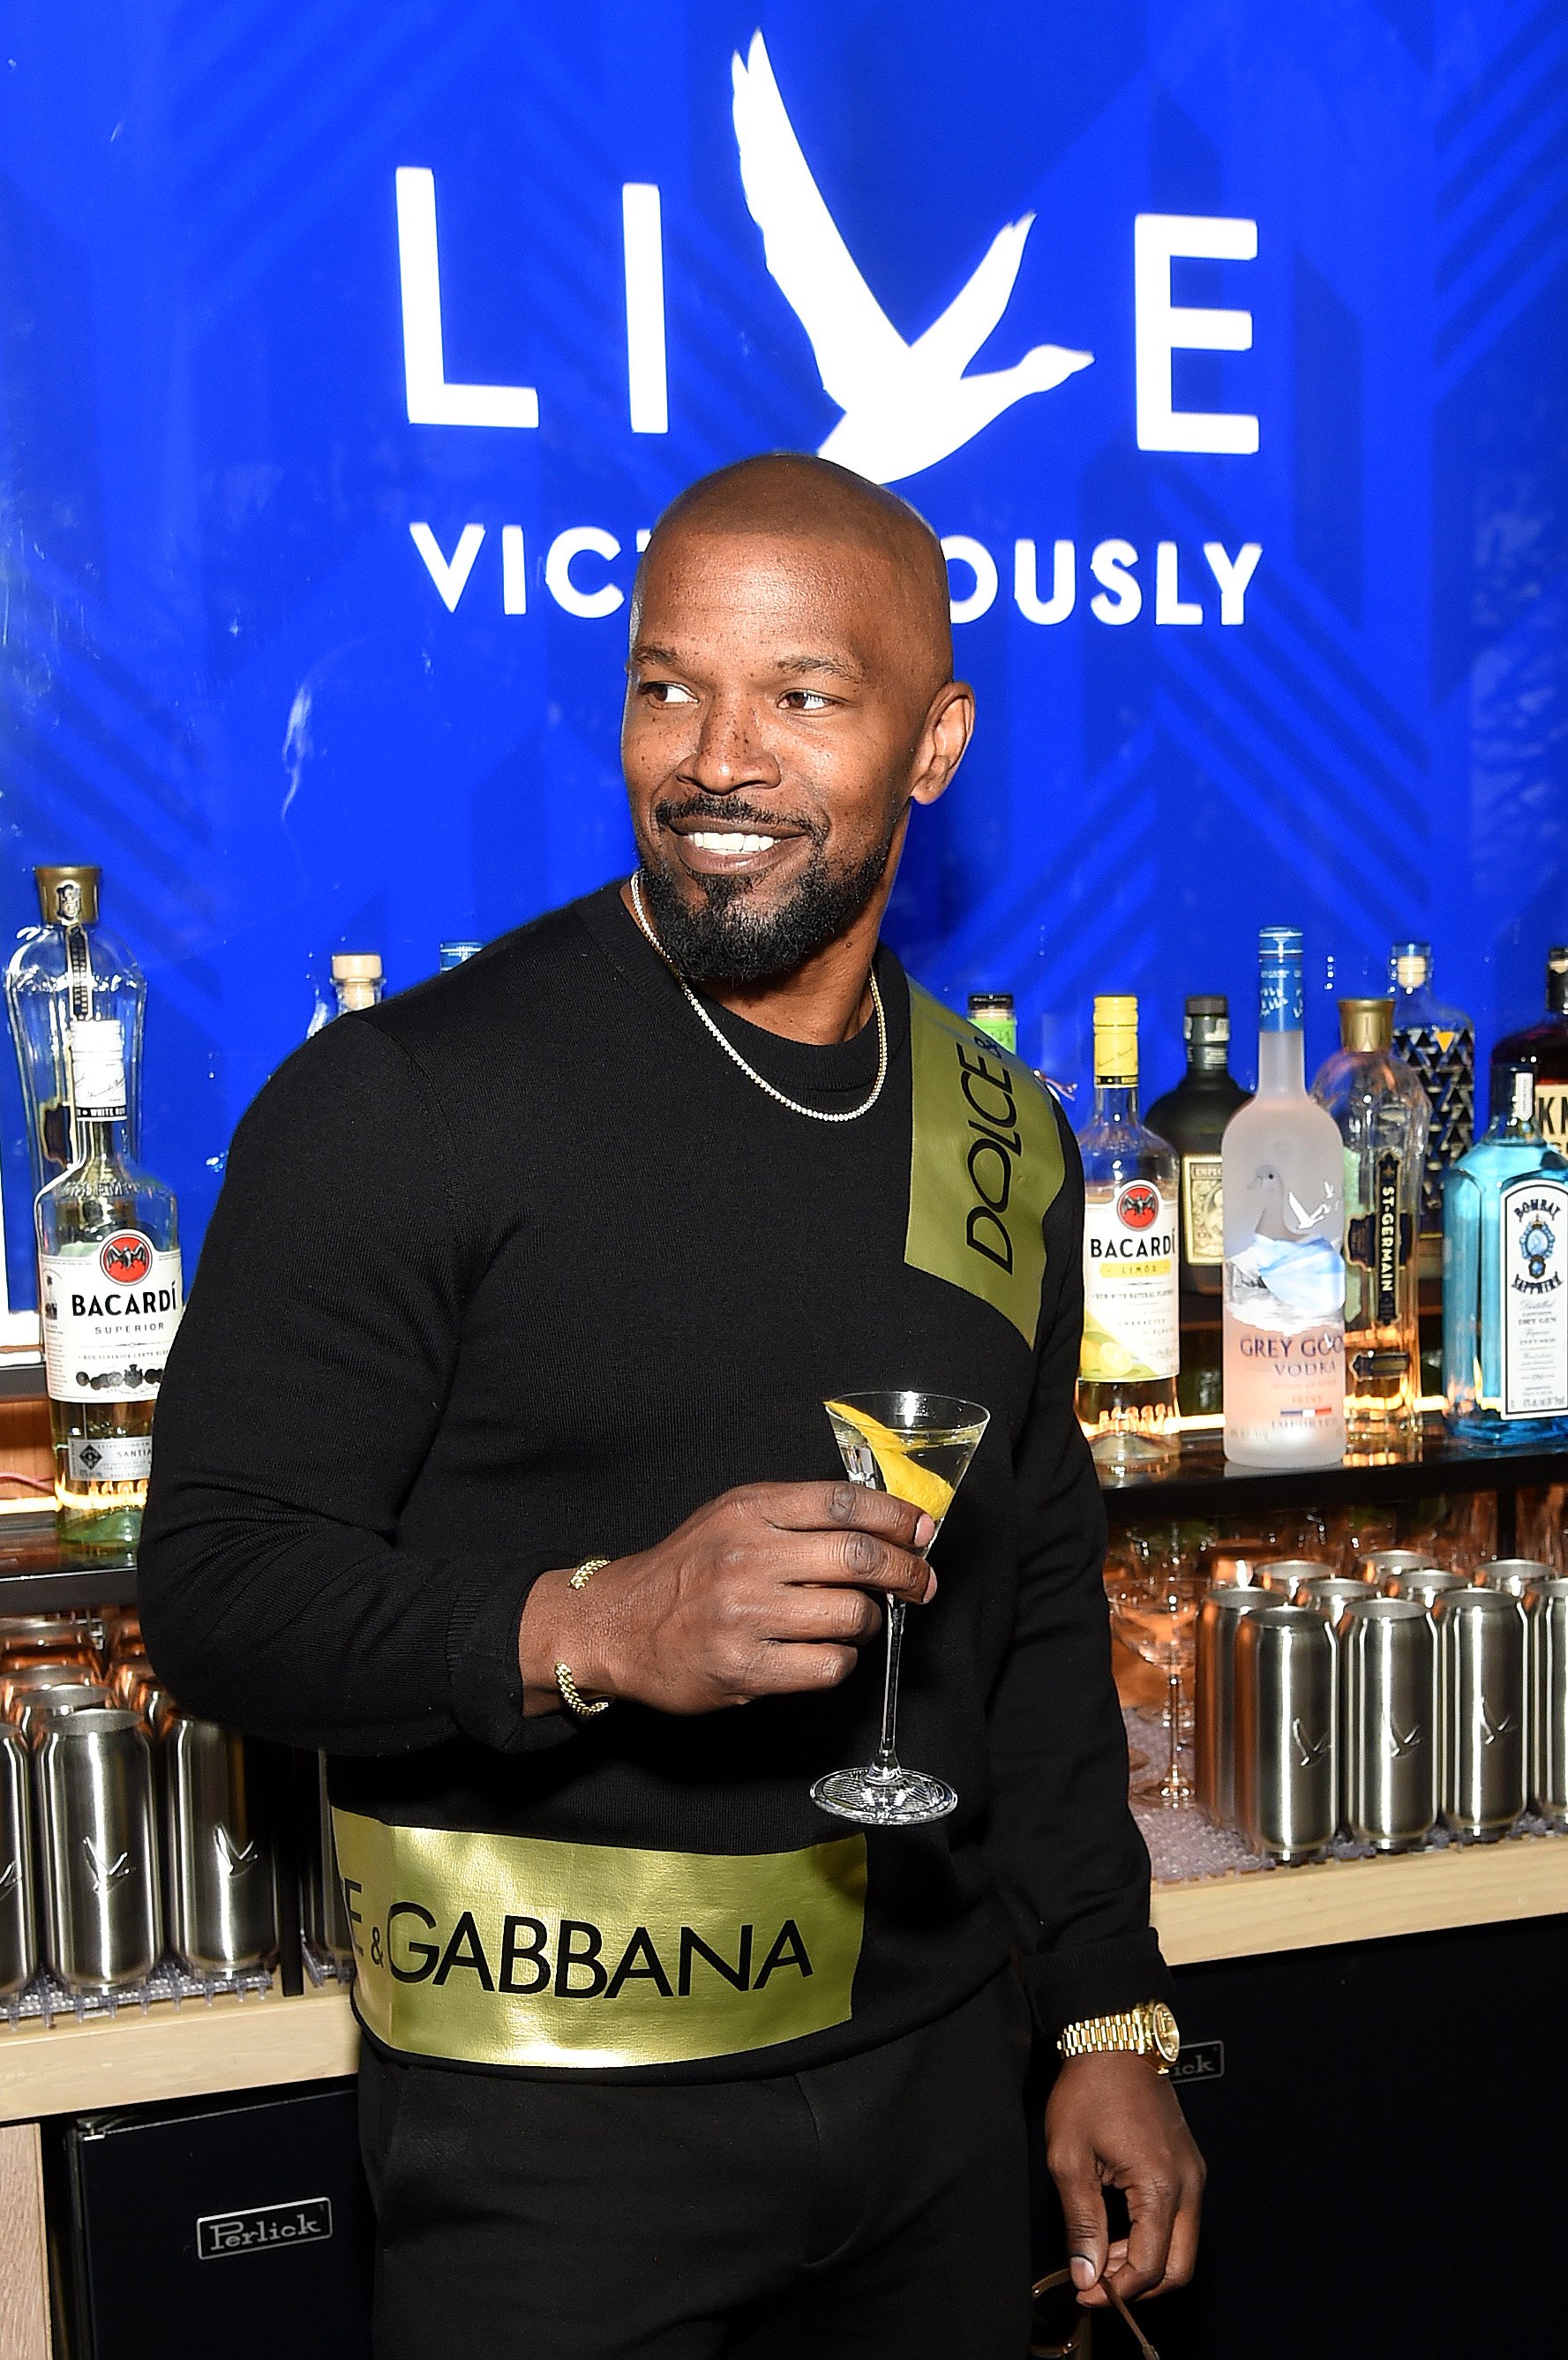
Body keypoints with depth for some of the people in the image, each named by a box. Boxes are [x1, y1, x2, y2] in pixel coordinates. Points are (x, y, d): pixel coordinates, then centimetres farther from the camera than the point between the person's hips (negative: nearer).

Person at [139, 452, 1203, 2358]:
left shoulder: (1002, 1135, 4)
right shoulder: (398, 1104, -13)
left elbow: (1041, 1609, 12)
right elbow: (216, 1590, -13)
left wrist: (1109, 2021, 11)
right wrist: (588, 1628, -29)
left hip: (936, 2079, 5)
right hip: (552, 2129, -5)